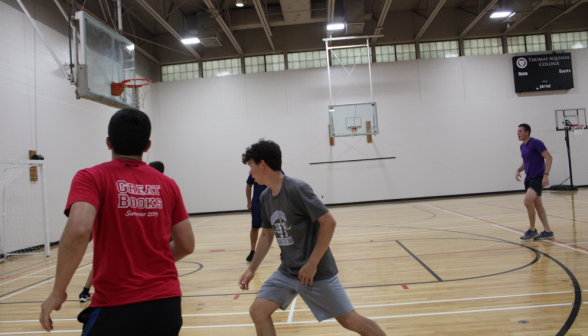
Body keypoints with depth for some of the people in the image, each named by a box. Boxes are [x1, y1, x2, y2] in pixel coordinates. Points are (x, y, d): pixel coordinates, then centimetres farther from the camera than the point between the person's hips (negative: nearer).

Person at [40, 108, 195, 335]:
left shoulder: (91, 178, -5)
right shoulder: (167, 184, 5)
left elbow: (78, 230, -22)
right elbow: (186, 245, 7)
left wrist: (57, 292, -12)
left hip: (116, 307, -3)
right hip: (168, 304, 4)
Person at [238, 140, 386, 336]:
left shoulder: (296, 189, -19)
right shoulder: (265, 197, 4)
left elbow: (328, 223, -20)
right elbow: (266, 235, 16)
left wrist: (312, 264, -19)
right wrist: (252, 269, 13)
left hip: (317, 272, -7)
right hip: (287, 272, 7)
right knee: (257, 312, -4)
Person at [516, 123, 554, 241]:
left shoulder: (536, 143, -11)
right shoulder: (522, 146, 13)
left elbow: (549, 158, -15)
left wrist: (546, 175, -21)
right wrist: (518, 170, 6)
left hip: (538, 178, -9)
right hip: (529, 178, 9)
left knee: (527, 201, -20)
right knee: (538, 205, 10)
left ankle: (532, 230, -7)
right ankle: (547, 232, 17)